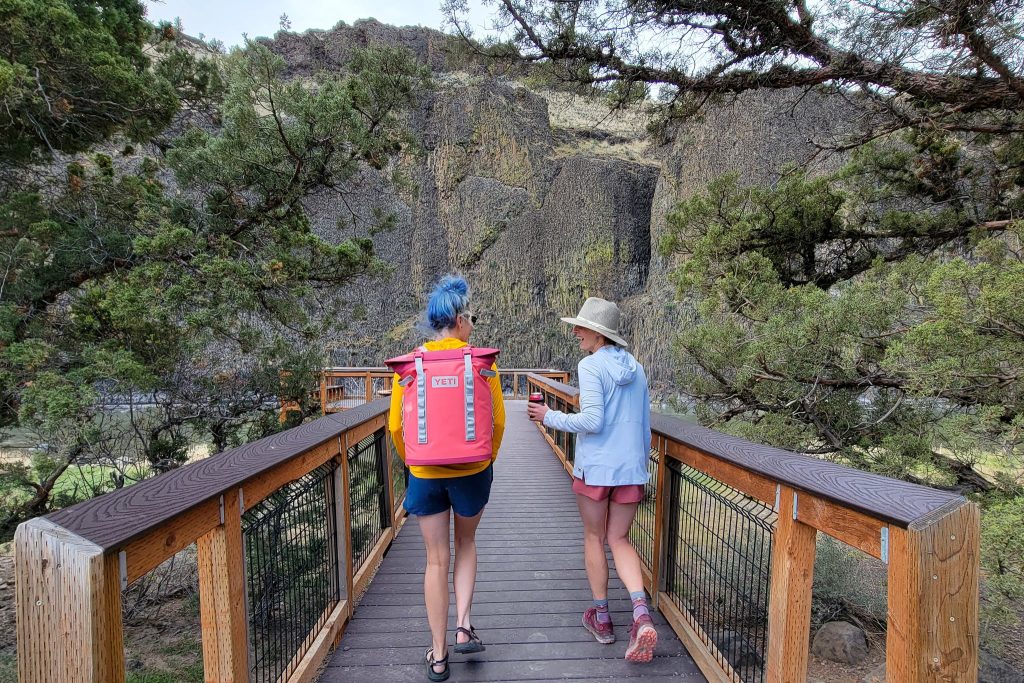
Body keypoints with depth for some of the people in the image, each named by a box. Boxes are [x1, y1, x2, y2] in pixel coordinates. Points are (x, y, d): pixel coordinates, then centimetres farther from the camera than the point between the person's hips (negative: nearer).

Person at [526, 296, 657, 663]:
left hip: (595, 467, -5)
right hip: (630, 468, 5)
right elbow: (645, 426, 13)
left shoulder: (591, 366, -11)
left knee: (594, 538, 14)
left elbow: (592, 421, -19)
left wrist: (550, 417, -7)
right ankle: (641, 615, -4)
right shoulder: (636, 369, 8)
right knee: (619, 539, 15)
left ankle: (602, 618, 26)